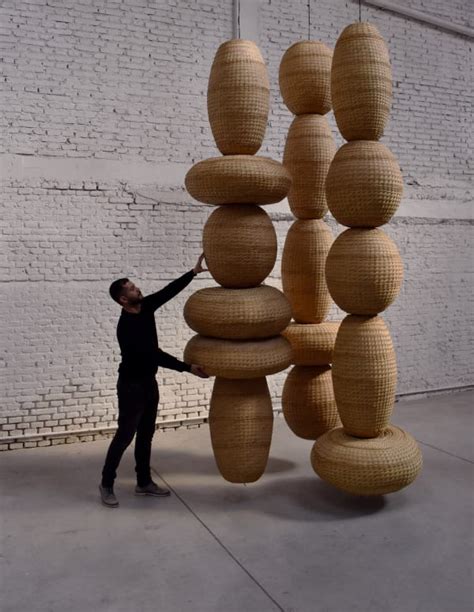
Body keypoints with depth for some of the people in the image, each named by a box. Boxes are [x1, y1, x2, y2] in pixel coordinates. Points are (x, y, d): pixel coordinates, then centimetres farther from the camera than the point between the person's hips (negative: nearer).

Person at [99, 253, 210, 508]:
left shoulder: (145, 307, -2)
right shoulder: (126, 327, -26)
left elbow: (170, 290, 2)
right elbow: (156, 355, -30)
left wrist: (193, 272, -7)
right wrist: (188, 368, -30)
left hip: (149, 382, 8)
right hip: (131, 385, -8)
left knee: (146, 434, 14)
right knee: (125, 435, 1)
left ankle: (144, 482, 25)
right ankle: (106, 484, 16)